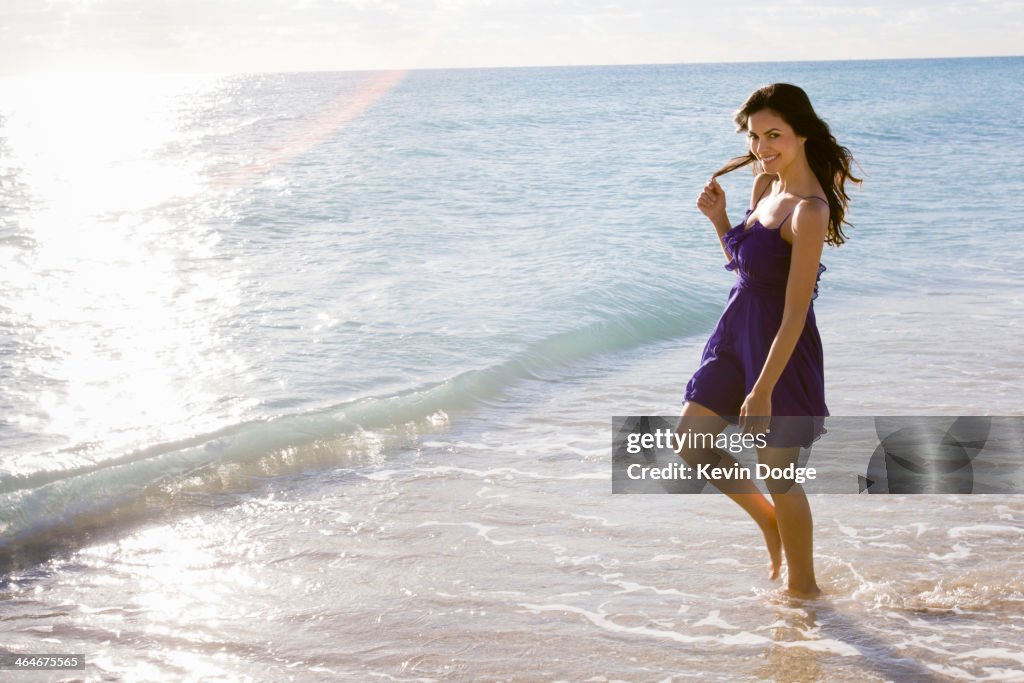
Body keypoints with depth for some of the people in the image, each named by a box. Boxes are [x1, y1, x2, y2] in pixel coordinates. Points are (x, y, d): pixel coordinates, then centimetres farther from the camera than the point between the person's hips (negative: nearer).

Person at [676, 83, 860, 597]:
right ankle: (769, 522, 35)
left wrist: (762, 391, -25)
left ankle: (802, 585, 26)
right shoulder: (764, 186, 4)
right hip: (737, 332, 9)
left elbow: (795, 314, -25)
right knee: (690, 442, 15)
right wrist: (719, 219, 0)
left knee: (777, 473, 5)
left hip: (781, 348, -9)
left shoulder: (809, 211, -23)